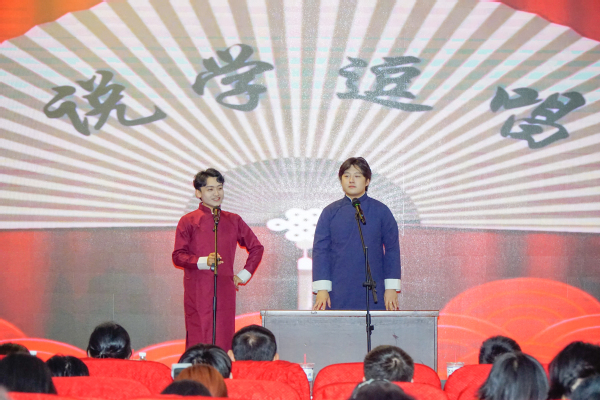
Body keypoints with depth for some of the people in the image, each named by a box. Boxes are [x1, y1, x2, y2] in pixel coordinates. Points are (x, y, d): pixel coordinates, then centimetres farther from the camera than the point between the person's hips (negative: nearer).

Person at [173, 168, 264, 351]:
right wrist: (203, 261, -19)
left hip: (225, 292, 3)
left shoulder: (233, 221, 14)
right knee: (198, 341, -7)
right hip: (198, 293, -3)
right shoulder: (188, 222, 3)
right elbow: (178, 256, -3)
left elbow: (256, 247, 23)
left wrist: (243, 275, 14)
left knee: (224, 342, 0)